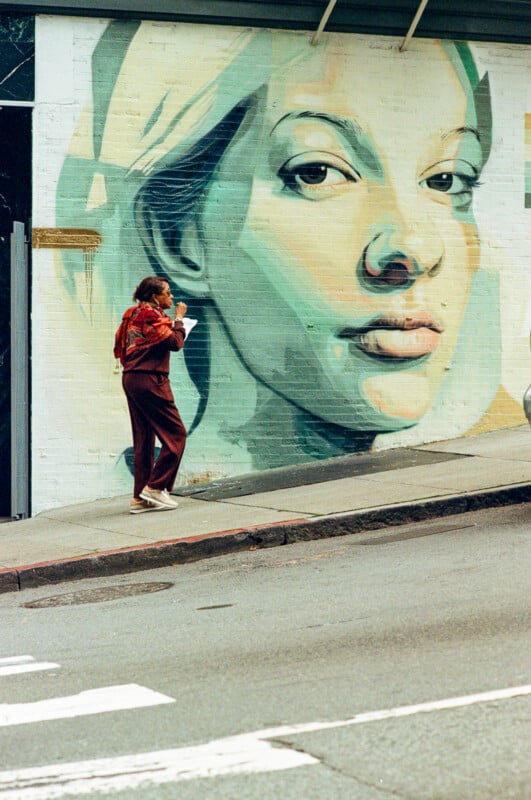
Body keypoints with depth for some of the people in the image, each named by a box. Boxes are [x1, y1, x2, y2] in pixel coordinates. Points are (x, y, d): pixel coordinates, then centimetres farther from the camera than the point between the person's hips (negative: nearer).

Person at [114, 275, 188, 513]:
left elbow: (120, 348, 19)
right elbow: (175, 342, -16)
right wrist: (178, 319, -3)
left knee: (143, 439, 10)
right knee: (175, 433, -5)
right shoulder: (152, 317, -10)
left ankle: (139, 497, 8)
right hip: (150, 380, -10)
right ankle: (155, 486, -8)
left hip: (130, 378, 10)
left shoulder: (133, 315, 17)